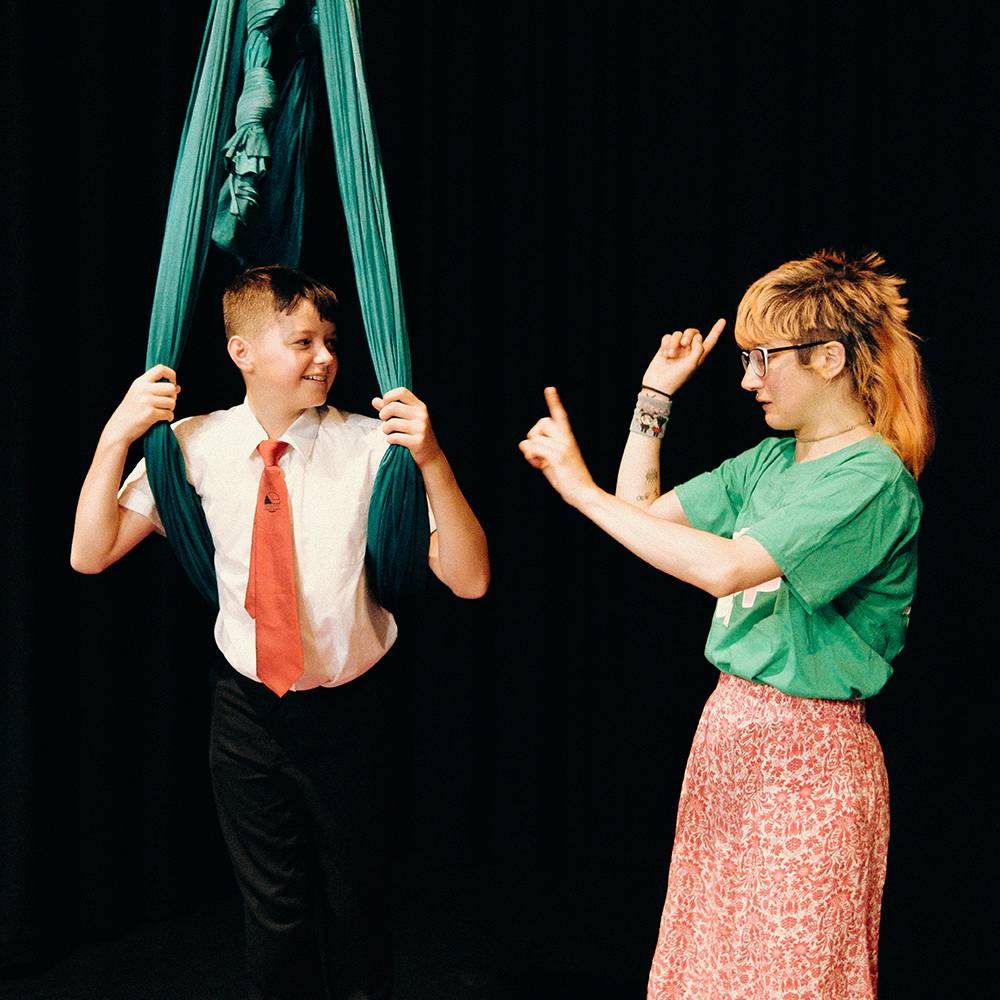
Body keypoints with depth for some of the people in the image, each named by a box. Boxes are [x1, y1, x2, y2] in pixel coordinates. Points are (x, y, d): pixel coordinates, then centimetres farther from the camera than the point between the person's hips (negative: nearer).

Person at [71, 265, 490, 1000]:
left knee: (357, 910, 16)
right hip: (249, 711, 1)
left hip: (346, 713, -1)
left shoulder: (371, 447, -15)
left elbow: (469, 579, -19)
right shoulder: (196, 445, -7)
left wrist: (432, 461, -33)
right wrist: (117, 436, -20)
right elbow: (91, 555, -7)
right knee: (275, 915, 15)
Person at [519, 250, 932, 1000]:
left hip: (807, 754, -8)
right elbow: (642, 509, 13)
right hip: (731, 727, 8)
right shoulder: (772, 461, 8)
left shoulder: (872, 479, -17)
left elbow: (725, 568, -28)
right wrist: (656, 396, 8)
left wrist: (581, 489, -25)